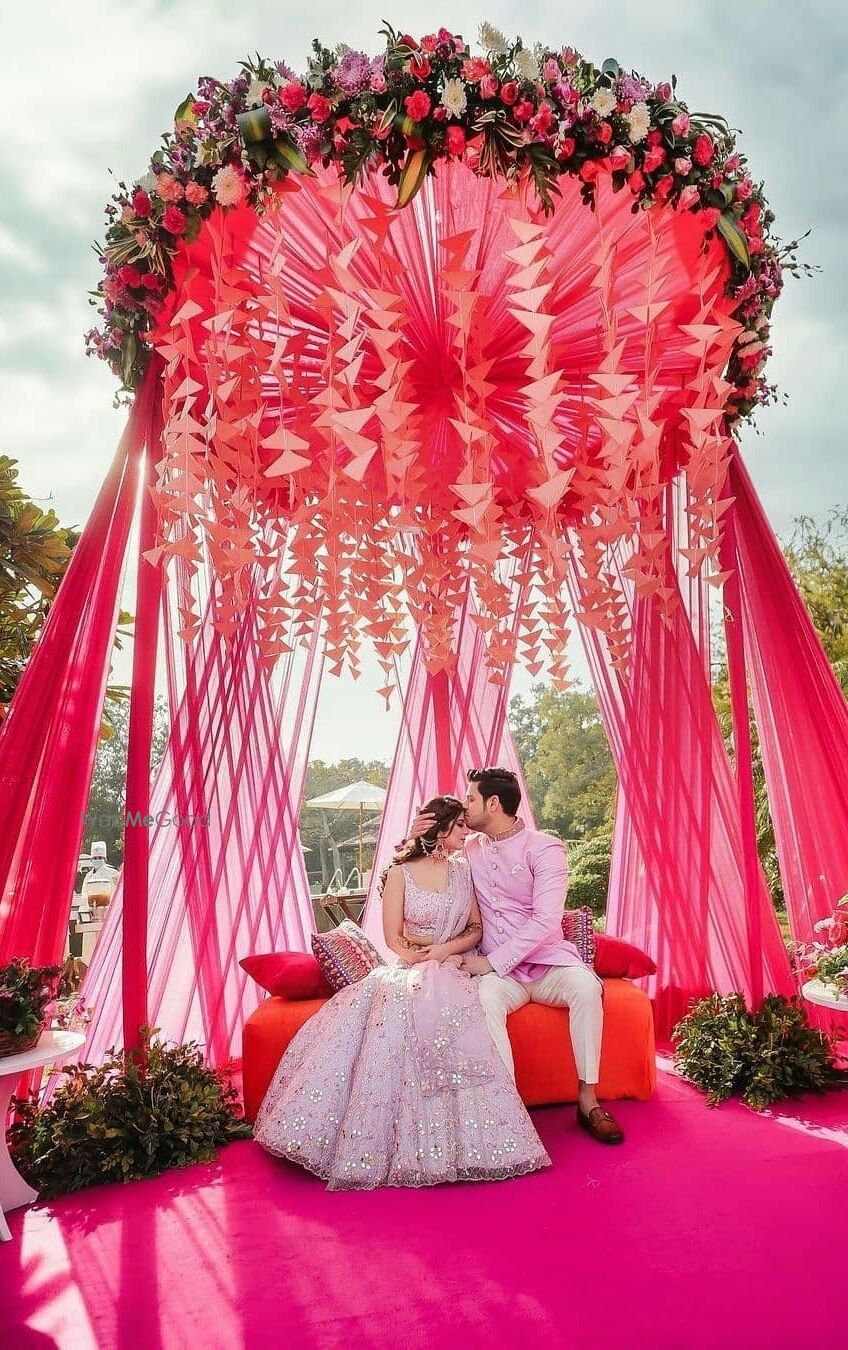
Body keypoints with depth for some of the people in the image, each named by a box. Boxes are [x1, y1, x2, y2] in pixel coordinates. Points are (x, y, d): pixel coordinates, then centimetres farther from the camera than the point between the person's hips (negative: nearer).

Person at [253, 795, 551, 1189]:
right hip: (408, 969, -1)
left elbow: (476, 928, 10)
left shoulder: (463, 871, 9)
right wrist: (427, 960, -14)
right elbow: (394, 939, -3)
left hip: (453, 970, 1)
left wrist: (446, 950, -7)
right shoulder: (400, 873, 0)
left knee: (431, 1007, -32)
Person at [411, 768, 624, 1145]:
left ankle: (588, 1100, -16)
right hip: (497, 970, 2)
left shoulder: (544, 848, -8)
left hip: (548, 960, -1)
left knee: (585, 986, -31)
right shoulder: (470, 851, 7)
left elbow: (546, 921, -18)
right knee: (485, 1000, -31)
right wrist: (416, 839, -5)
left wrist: (491, 960, -21)